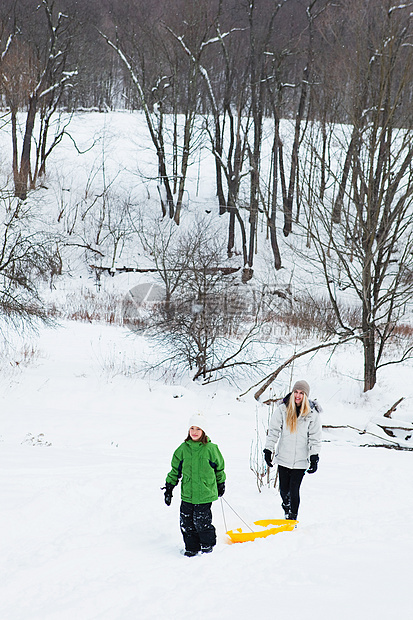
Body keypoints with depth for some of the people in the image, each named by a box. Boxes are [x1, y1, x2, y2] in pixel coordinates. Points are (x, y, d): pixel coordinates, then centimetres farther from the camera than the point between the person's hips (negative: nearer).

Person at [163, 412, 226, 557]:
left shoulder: (210, 448, -5)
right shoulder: (183, 448, 4)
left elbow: (219, 467, 10)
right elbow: (175, 469, 13)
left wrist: (221, 484, 19)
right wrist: (169, 487, 12)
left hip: (205, 494, -4)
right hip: (187, 494, 4)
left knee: (202, 522, -4)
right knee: (186, 522, 5)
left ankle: (207, 545, 20)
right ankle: (192, 547, 22)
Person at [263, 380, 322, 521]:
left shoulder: (312, 413, -2)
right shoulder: (282, 409, -1)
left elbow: (315, 437, 0)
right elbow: (273, 430, 3)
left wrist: (314, 458, -7)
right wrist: (268, 450, -2)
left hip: (300, 460, -2)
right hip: (283, 457, 2)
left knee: (294, 490, -5)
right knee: (284, 489, 7)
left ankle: (293, 518, 10)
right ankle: (286, 509, 36)